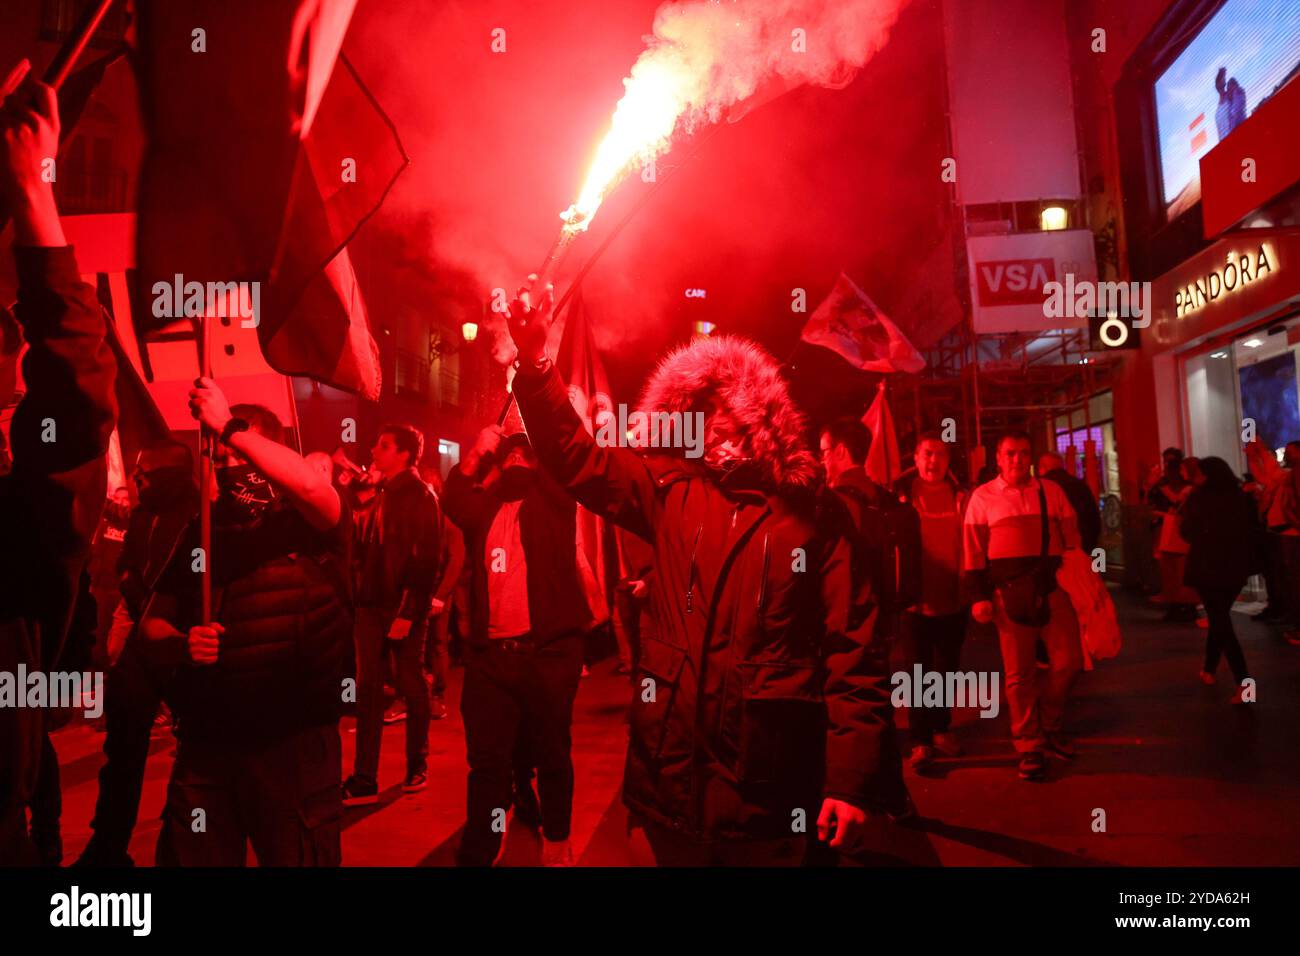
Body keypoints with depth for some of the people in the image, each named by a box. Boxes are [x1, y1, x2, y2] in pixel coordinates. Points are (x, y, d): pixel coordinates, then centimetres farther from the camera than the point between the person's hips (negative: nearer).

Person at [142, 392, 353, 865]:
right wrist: (180, 645, -9)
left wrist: (229, 426, -22)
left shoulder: (309, 526, -3)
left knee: (299, 857, 7)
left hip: (294, 741, -4)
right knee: (189, 857, 16)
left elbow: (312, 484, -27)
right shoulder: (201, 533, 11)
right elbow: (152, 621, 13)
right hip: (205, 738, 5)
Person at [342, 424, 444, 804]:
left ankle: (417, 767, 22)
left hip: (404, 608, -7)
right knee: (367, 690, 6)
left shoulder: (420, 495, -8)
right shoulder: (379, 496, 14)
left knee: (412, 686, 6)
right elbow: (361, 547, 13)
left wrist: (409, 611, -20)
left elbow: (427, 559, -16)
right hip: (372, 604, 7)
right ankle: (364, 779, 12)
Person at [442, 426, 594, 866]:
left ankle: (556, 841, 30)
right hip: (490, 652, 2)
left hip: (548, 649, -2)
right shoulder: (483, 504, 15)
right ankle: (477, 852, 18)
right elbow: (452, 499, -4)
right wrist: (479, 450, -7)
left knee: (552, 754, 11)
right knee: (487, 759, 7)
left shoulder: (553, 498, 9)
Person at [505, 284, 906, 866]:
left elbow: (855, 649, -6)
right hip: (667, 780, 3)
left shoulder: (814, 514, -3)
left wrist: (854, 778, -12)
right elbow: (577, 456, 5)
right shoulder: (672, 495, 5)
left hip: (769, 789, -2)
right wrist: (535, 362, -6)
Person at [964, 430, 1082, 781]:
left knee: (1068, 662, 3)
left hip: (1053, 585, 2)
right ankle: (1029, 747, 16)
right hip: (1010, 590, -2)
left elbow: (1072, 538, 13)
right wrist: (979, 596, -3)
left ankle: (1051, 725, 28)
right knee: (1019, 672, 3)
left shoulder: (1051, 491, 11)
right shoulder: (983, 496, 4)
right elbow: (974, 550, 2)